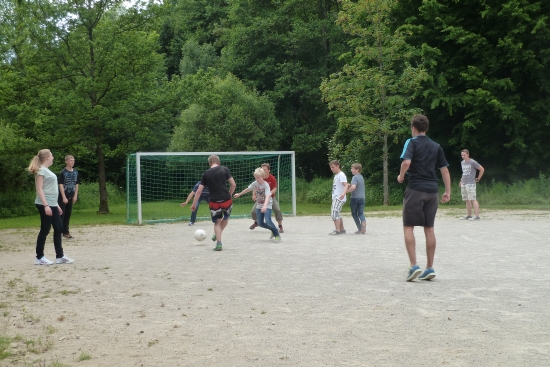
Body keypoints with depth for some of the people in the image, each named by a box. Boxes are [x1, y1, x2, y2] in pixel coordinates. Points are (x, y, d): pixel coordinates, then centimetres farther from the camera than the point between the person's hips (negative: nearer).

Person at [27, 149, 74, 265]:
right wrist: (46, 205, -24)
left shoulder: (47, 170, 17)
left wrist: (56, 205, 21)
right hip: (45, 205, -9)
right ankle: (39, 257, 5)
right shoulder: (41, 170, -10)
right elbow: (39, 189, -17)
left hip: (52, 205, 9)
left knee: (59, 228, 9)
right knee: (45, 230, -4)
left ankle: (60, 256, 14)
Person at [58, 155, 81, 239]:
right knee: (61, 214, -4)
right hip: (63, 197, -6)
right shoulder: (63, 172, -11)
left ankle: (66, 232, 17)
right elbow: (61, 185, -13)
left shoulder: (76, 172, 5)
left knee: (68, 214, 10)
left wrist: (75, 195, 6)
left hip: (71, 197, 6)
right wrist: (64, 197, -17)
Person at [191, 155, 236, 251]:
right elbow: (233, 184, -2)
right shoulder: (224, 169, 2)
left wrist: (194, 204, 12)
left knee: (217, 222, 15)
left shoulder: (206, 174, 6)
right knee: (226, 218, 27)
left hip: (214, 202, 1)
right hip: (226, 200, -1)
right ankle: (216, 236, 32)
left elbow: (199, 191, 5)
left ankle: (219, 243, 4)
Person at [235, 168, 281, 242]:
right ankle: (273, 230, 25)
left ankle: (277, 235, -7)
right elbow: (247, 189, 14)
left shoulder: (266, 185, -21)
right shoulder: (255, 183, -3)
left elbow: (267, 196, -34)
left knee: (268, 221, -24)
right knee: (260, 223, 2)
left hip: (267, 205, -6)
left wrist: (265, 206, -48)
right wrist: (239, 194, 24)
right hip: (259, 205, 6)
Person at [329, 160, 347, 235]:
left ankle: (337, 230, -20)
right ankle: (342, 230, 22)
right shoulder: (336, 176, 19)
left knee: (335, 213, -18)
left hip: (339, 198, -11)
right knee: (337, 214, 15)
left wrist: (344, 193, -41)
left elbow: (345, 185, -25)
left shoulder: (341, 175, -12)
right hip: (335, 198, 11)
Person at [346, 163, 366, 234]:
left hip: (355, 198, -6)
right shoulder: (361, 177, 13)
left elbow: (353, 187, -28)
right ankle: (363, 221, -26)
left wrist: (346, 191, -15)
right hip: (362, 198, 6)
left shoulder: (355, 177, -13)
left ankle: (359, 228, 7)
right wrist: (349, 186, 13)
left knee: (354, 213, 9)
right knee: (360, 213, 5)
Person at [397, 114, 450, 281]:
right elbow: (444, 169, 11)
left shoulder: (412, 142, -3)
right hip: (432, 190, 5)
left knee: (408, 227, 1)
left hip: (415, 189, -5)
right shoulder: (436, 146, 13)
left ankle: (414, 266, -10)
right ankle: (430, 268, 10)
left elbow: (406, 162, -20)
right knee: (429, 229, 9)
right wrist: (448, 191, 14)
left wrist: (401, 177, -3)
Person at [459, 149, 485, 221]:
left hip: (471, 183, -8)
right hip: (463, 184, 8)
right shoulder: (462, 163, 14)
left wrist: (478, 178, -2)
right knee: (467, 200, 10)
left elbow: (482, 169, -5)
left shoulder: (472, 162, -8)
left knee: (473, 199, -13)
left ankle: (477, 216, -15)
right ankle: (468, 215, 16)